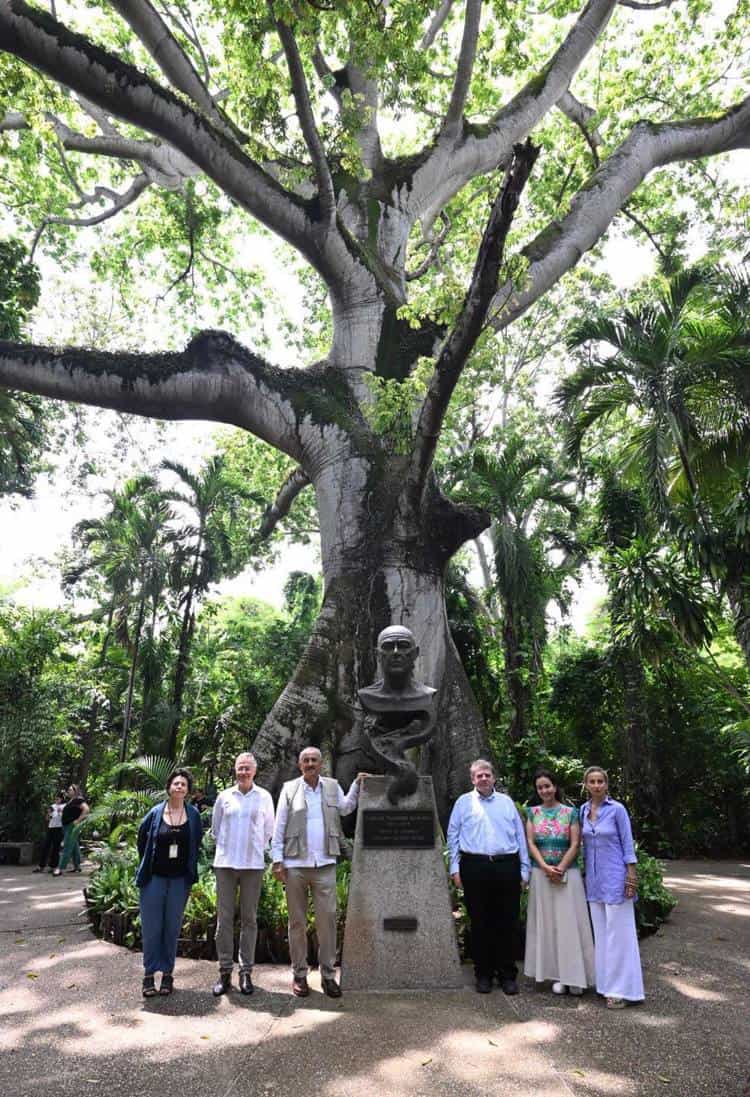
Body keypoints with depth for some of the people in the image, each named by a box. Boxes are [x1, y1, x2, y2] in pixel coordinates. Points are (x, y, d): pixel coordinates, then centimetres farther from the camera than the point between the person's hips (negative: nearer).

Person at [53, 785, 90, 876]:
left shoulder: (78, 800, -11)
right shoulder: (70, 801, 18)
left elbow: (86, 809, -23)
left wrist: (78, 820, -22)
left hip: (73, 826, -10)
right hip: (67, 826, 10)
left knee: (67, 847, -11)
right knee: (74, 846, 14)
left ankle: (60, 868, -13)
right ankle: (77, 866, 20)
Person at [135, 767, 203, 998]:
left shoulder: (193, 815, -1)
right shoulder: (156, 813, -4)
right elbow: (142, 837, 9)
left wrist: (191, 870, 9)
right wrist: (147, 864, 11)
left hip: (180, 879, 1)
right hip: (155, 877, -1)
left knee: (172, 927, 8)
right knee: (151, 926, 2)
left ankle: (167, 973, 20)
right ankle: (149, 974, 14)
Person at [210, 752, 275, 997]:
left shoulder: (264, 797, 3)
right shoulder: (224, 796, 4)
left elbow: (269, 830, 12)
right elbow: (215, 829, 15)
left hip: (253, 864, -1)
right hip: (225, 863, 1)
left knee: (249, 919, 4)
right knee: (224, 917, 3)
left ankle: (246, 972, 13)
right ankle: (225, 971, 13)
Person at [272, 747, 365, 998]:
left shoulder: (332, 786, 9)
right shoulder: (289, 788, 1)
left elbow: (346, 808, 7)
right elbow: (279, 826, 0)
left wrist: (357, 785, -1)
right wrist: (277, 860, -5)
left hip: (325, 864, 1)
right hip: (295, 864, -1)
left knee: (327, 919, 1)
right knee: (297, 921, 9)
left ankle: (328, 975, 13)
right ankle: (299, 975, 21)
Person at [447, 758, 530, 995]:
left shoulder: (507, 802, 12)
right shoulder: (464, 802, 7)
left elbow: (520, 836, 12)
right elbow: (453, 836, 6)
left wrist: (524, 869, 6)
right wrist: (455, 868, -2)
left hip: (507, 867, 1)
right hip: (475, 867, -1)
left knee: (508, 923, 5)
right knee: (480, 924, 6)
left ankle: (507, 975, 18)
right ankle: (483, 974, 19)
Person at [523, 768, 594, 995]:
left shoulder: (570, 812, 0)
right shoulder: (532, 812, 5)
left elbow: (575, 845, -4)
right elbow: (531, 843, 0)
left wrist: (560, 869, -12)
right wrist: (546, 868, -11)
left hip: (567, 873, -2)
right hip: (541, 874, 2)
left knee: (569, 923, 0)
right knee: (547, 923, 5)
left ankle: (574, 975, 10)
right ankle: (557, 975, 14)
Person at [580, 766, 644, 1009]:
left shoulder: (617, 809, -10)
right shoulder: (583, 810, 5)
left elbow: (627, 844, -8)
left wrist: (632, 876, -11)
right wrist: (587, 873, 13)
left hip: (615, 876, -6)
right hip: (594, 877, 6)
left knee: (618, 932, 0)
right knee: (600, 931, 13)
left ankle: (621, 988, 8)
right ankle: (605, 982, 23)